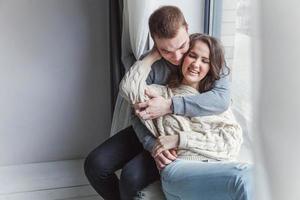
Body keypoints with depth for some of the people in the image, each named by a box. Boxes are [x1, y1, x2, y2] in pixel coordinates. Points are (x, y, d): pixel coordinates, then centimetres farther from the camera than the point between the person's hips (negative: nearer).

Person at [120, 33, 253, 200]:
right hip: (180, 167, -2)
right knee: (243, 176, -34)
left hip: (220, 168, 3)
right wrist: (155, 55, 16)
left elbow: (233, 139, 8)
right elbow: (129, 87, 2)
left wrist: (180, 139, -2)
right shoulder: (163, 94, 22)